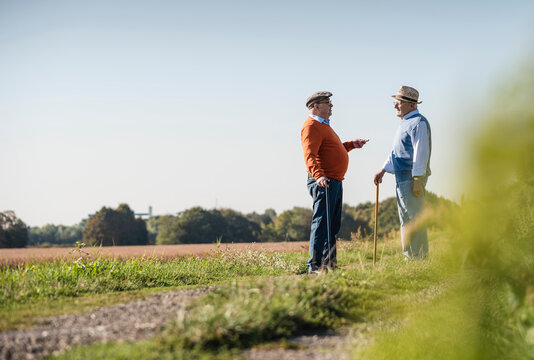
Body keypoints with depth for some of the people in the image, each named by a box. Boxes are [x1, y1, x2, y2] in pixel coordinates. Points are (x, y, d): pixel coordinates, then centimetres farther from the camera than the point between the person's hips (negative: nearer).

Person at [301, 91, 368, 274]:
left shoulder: (323, 125, 23)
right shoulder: (311, 126, -11)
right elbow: (310, 155, -23)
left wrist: (351, 145, 28)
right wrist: (318, 175, -36)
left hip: (334, 182, 11)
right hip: (323, 182, -11)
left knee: (333, 225, 14)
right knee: (321, 223, -12)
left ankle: (329, 263, 20)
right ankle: (315, 265, -12)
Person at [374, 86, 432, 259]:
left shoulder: (418, 123, -11)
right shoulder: (404, 123, 20)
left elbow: (420, 152, -18)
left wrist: (417, 179, -22)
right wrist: (383, 170, 20)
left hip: (412, 178, -10)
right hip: (402, 179, 10)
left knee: (414, 219, -9)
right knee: (405, 220, 12)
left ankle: (418, 257, -7)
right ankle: (409, 257, 17)